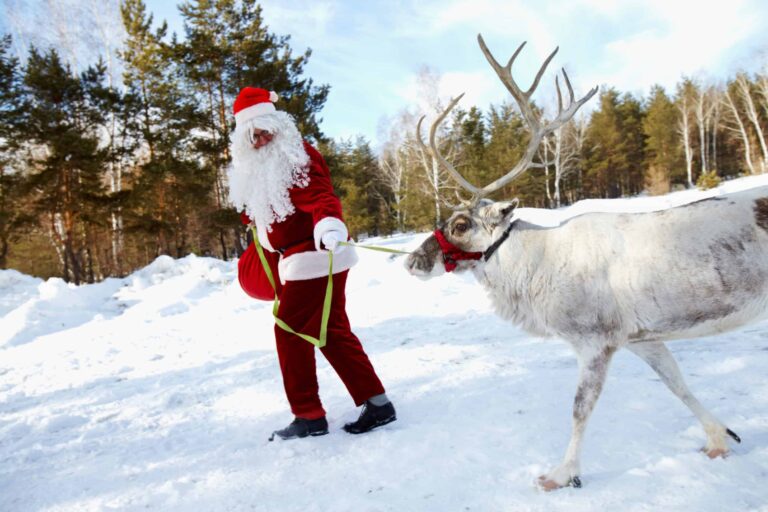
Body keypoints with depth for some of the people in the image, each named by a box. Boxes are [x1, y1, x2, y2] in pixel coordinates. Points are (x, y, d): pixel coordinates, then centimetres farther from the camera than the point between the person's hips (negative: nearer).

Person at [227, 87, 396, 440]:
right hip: (297, 261, 9)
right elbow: (257, 211, 26)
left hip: (315, 258, -9)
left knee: (290, 331, -3)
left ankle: (309, 415, 11)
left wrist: (329, 223, -47)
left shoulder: (295, 156, -13)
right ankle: (376, 401, 18)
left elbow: (319, 196, -30)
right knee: (332, 332, 11)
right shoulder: (255, 166, 13)